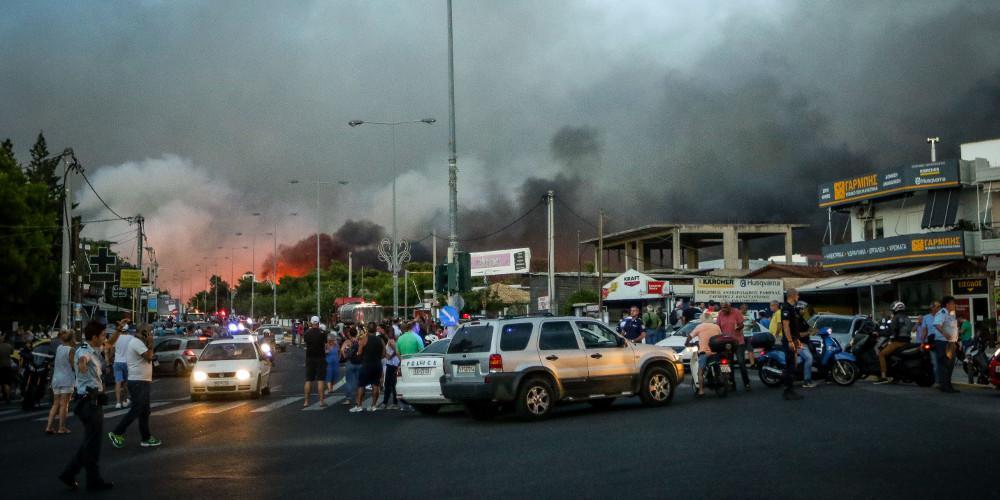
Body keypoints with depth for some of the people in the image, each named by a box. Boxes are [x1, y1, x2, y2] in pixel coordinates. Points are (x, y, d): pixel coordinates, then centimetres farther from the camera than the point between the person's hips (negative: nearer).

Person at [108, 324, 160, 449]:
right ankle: (117, 434, -3)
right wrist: (150, 344, -11)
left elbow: (147, 358, 20)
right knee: (135, 411, -8)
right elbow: (149, 357, -20)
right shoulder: (137, 343, -15)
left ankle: (146, 438, 14)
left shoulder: (138, 342, 18)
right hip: (138, 382, -11)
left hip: (142, 382, 11)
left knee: (144, 412, 11)